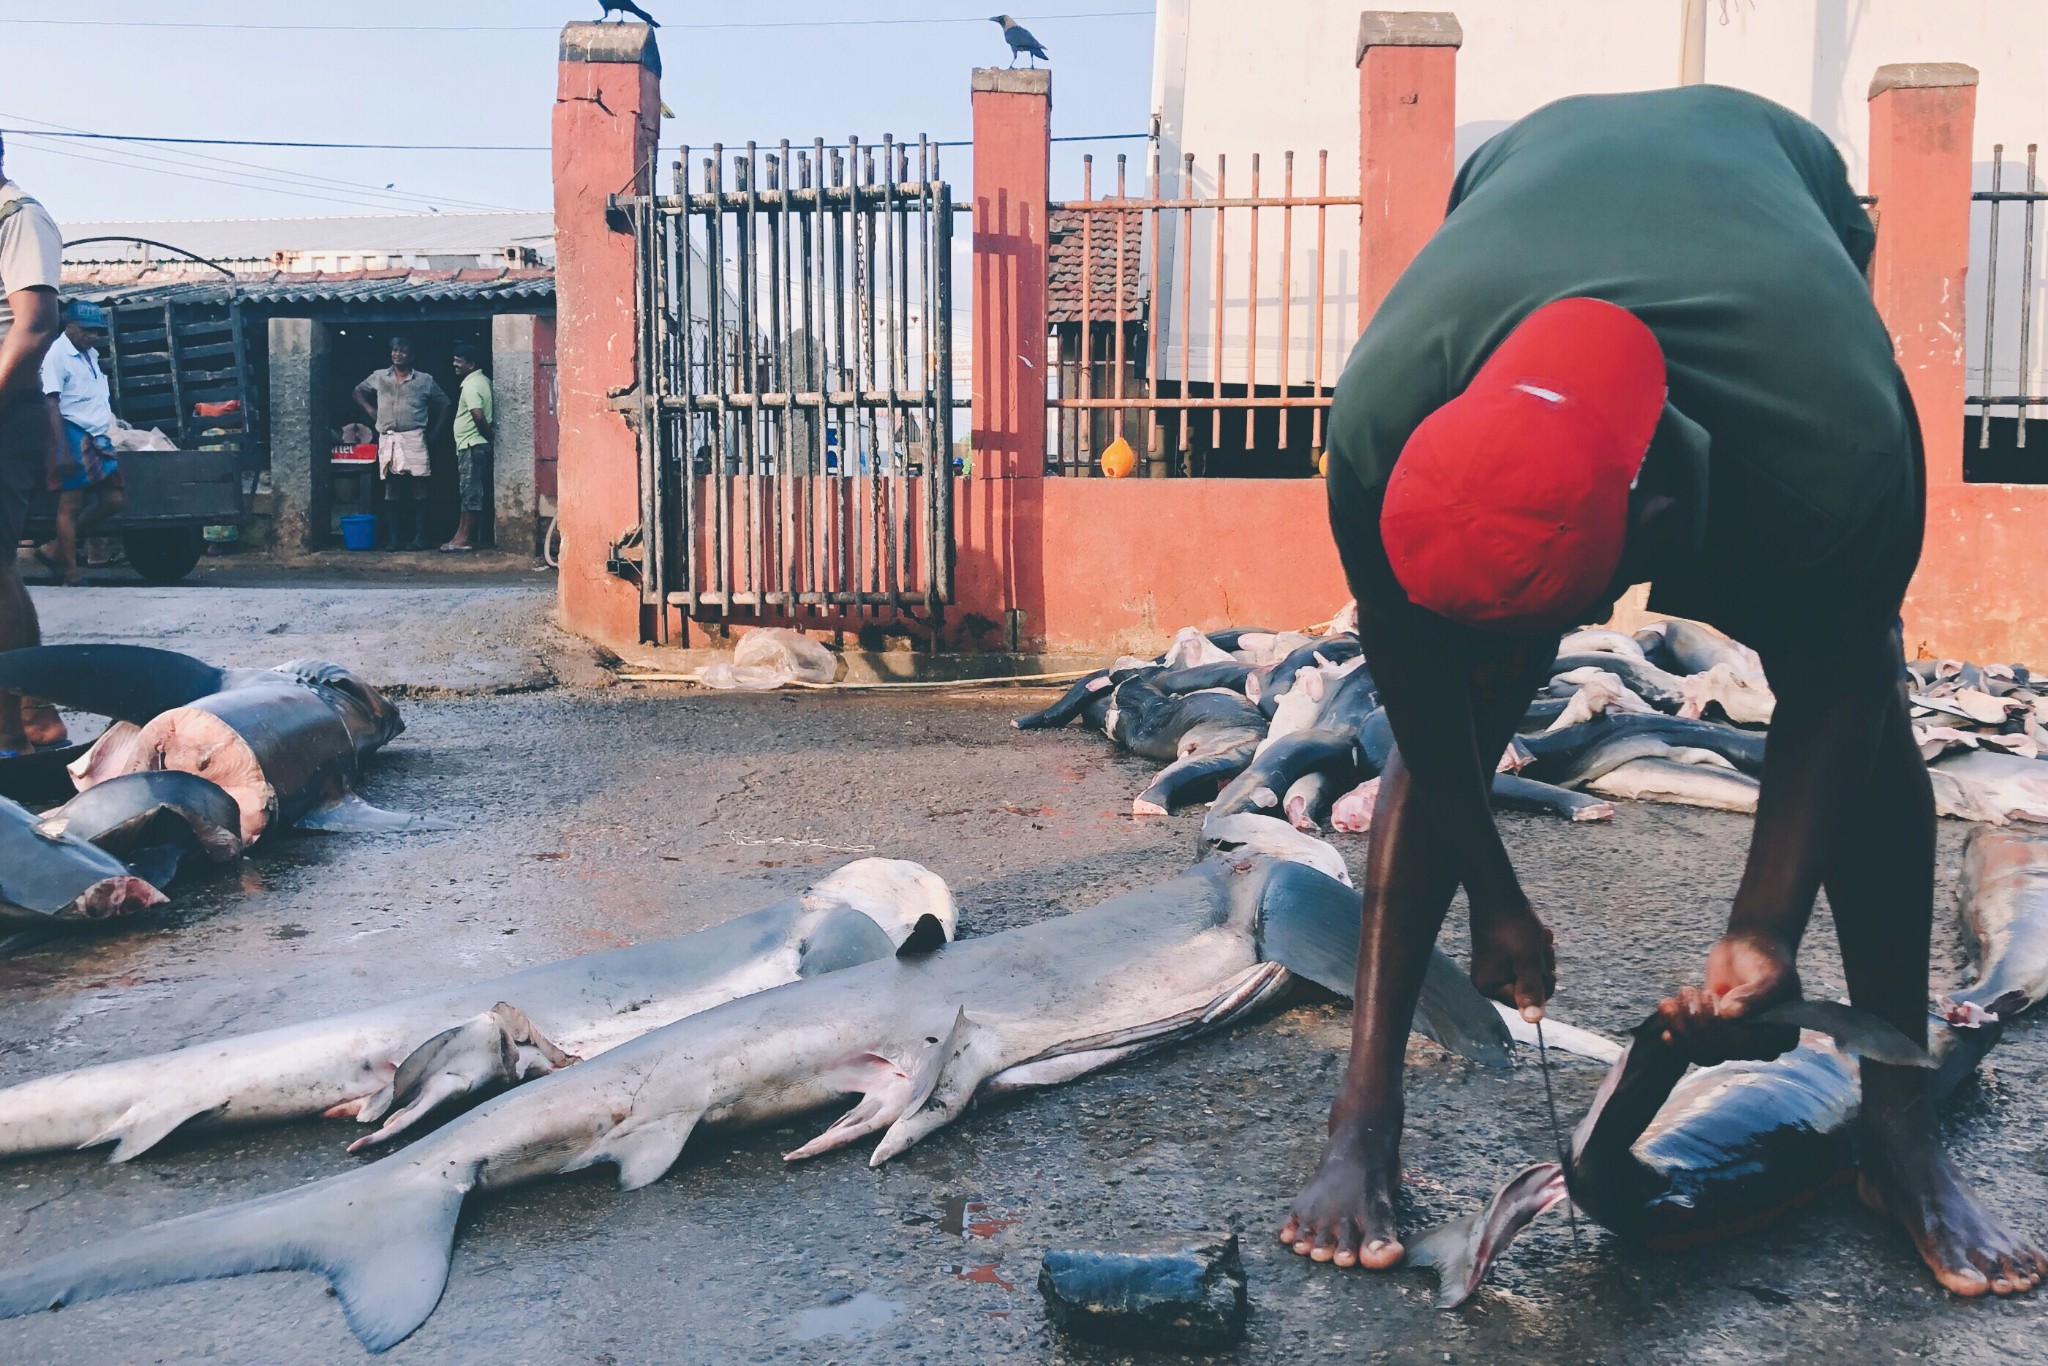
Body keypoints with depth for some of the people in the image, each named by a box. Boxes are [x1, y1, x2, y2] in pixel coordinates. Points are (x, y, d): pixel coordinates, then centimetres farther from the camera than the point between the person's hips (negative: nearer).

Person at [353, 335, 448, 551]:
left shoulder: (424, 380, 4)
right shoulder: (378, 377, 11)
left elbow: (444, 404, 11)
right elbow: (358, 391, 27)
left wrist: (433, 432, 5)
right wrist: (370, 410, 11)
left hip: (414, 440, -2)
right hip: (387, 440, 3)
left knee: (418, 492, -4)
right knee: (392, 493, 3)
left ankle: (419, 538, -2)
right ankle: (393, 539, 5)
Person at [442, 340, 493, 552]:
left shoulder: (471, 385, -15)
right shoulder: (483, 381, 16)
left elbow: (478, 416, -24)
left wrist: (490, 435, -12)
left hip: (471, 446, -10)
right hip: (477, 445, 10)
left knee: (471, 492, -7)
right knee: (472, 492, 10)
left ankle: (465, 538, -5)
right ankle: (464, 535, 14)